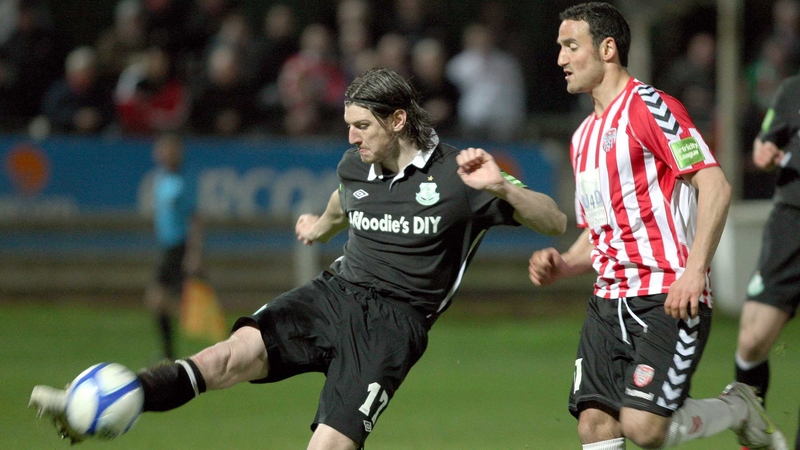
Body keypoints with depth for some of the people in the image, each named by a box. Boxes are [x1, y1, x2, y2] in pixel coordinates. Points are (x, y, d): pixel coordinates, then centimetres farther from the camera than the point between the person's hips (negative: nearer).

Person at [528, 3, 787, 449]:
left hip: (668, 299, -8)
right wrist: (561, 265, 7)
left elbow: (715, 186, -15)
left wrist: (694, 270, -24)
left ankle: (739, 409, 8)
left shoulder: (650, 107, -7)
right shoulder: (584, 136, 20)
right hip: (610, 302, 8)